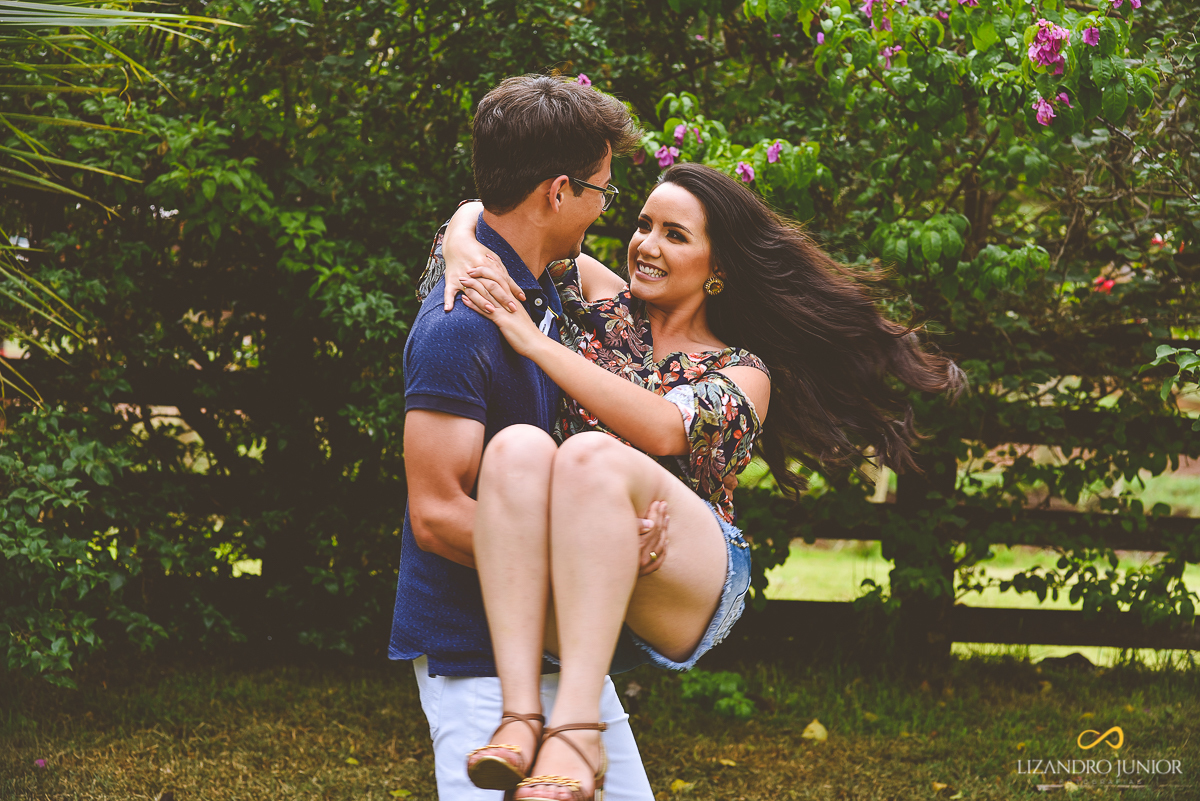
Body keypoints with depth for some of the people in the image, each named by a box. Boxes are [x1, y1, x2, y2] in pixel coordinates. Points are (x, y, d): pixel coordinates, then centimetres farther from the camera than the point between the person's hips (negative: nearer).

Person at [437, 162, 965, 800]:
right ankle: (519, 717, -41)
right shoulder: (606, 303, 22)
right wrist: (464, 251, 0)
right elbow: (481, 212, 25)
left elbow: (664, 429, -12)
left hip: (689, 593, -2)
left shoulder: (742, 375, 12)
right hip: (562, 597, 2)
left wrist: (532, 341, -12)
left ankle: (576, 727, -42)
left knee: (591, 455, -32)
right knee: (518, 447, -29)